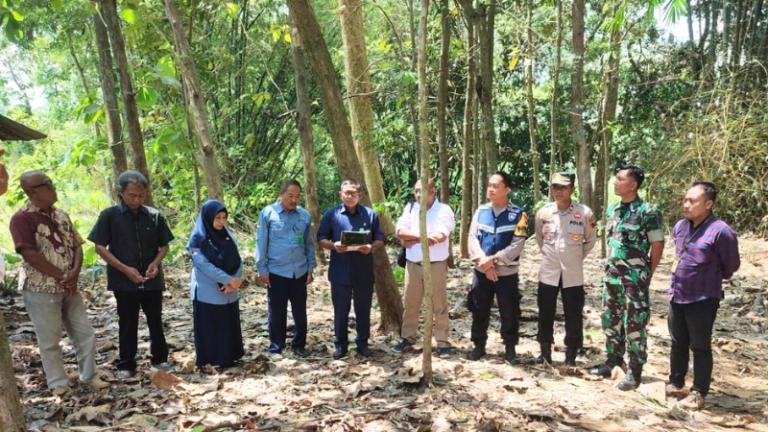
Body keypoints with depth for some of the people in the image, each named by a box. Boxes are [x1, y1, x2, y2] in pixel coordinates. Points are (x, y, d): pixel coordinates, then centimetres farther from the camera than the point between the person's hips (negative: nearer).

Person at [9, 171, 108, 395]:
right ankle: (58, 383, 20)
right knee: (50, 340, 6)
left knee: (85, 334, 10)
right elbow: (30, 255, -19)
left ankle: (89, 376, 25)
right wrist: (62, 277, -16)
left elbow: (77, 246, 8)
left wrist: (74, 273, -10)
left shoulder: (61, 215, 9)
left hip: (69, 287, 6)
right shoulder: (22, 218, -12)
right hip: (41, 289, -6)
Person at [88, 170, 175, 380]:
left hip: (152, 280, 2)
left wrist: (156, 263, -13)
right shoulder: (110, 215, -7)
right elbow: (100, 247, -6)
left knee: (156, 321, 13)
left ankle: (160, 358, 29)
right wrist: (124, 268, -15)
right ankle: (126, 365, 22)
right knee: (127, 325, 9)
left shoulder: (154, 215, -1)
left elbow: (164, 245, 6)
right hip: (124, 281, -2)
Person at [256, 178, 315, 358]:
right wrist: (262, 269, -6)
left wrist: (310, 268, 7)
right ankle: (276, 347, 22)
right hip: (276, 272, -3)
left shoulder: (305, 215, 2)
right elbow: (261, 243, -4)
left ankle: (299, 345, 27)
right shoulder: (268, 213, -6)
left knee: (300, 311, 12)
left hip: (300, 272, 3)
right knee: (276, 312, 8)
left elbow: (309, 244, 9)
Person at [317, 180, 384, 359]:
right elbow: (321, 240, 2)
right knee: (340, 310, 8)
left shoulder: (371, 214, 4)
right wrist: (334, 246, -19)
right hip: (340, 272, -1)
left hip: (364, 271, 1)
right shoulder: (331, 215, 1)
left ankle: (362, 342, 24)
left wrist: (371, 246, -16)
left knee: (363, 309, 10)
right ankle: (341, 344, 21)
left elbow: (380, 239, 6)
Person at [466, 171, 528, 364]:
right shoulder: (481, 211, 3)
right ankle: (479, 346, 26)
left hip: (507, 273, -3)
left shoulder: (518, 214, -7)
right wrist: (484, 263, -15)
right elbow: (472, 238, -3)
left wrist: (492, 259, -19)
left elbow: (517, 245, -13)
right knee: (479, 311, 11)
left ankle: (510, 348, 22)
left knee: (509, 313, 5)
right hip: (482, 271, 3)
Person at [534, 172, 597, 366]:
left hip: (573, 273, -2)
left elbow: (591, 240, 6)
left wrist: (577, 257, 6)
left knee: (573, 317, 5)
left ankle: (571, 357, 17)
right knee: (545, 315, 9)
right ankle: (545, 353, 24)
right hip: (548, 272, 2)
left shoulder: (584, 212, -8)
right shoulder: (543, 212, -2)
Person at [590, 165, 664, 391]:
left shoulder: (647, 212, -12)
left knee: (634, 323, -2)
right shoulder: (612, 210, 9)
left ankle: (635, 370, 8)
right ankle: (614, 359, 27)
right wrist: (611, 266, 14)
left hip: (635, 277, -7)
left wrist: (647, 274, -3)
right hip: (612, 274, 7)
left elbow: (658, 244, -7)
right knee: (610, 318, 13)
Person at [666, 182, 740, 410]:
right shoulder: (680, 226, 5)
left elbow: (731, 265, -6)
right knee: (678, 344, 18)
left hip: (702, 300, -7)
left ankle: (698, 393, 17)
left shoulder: (720, 231, -18)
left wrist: (711, 279, 9)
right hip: (677, 297, 7)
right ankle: (676, 383, 33)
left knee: (700, 348, 5)